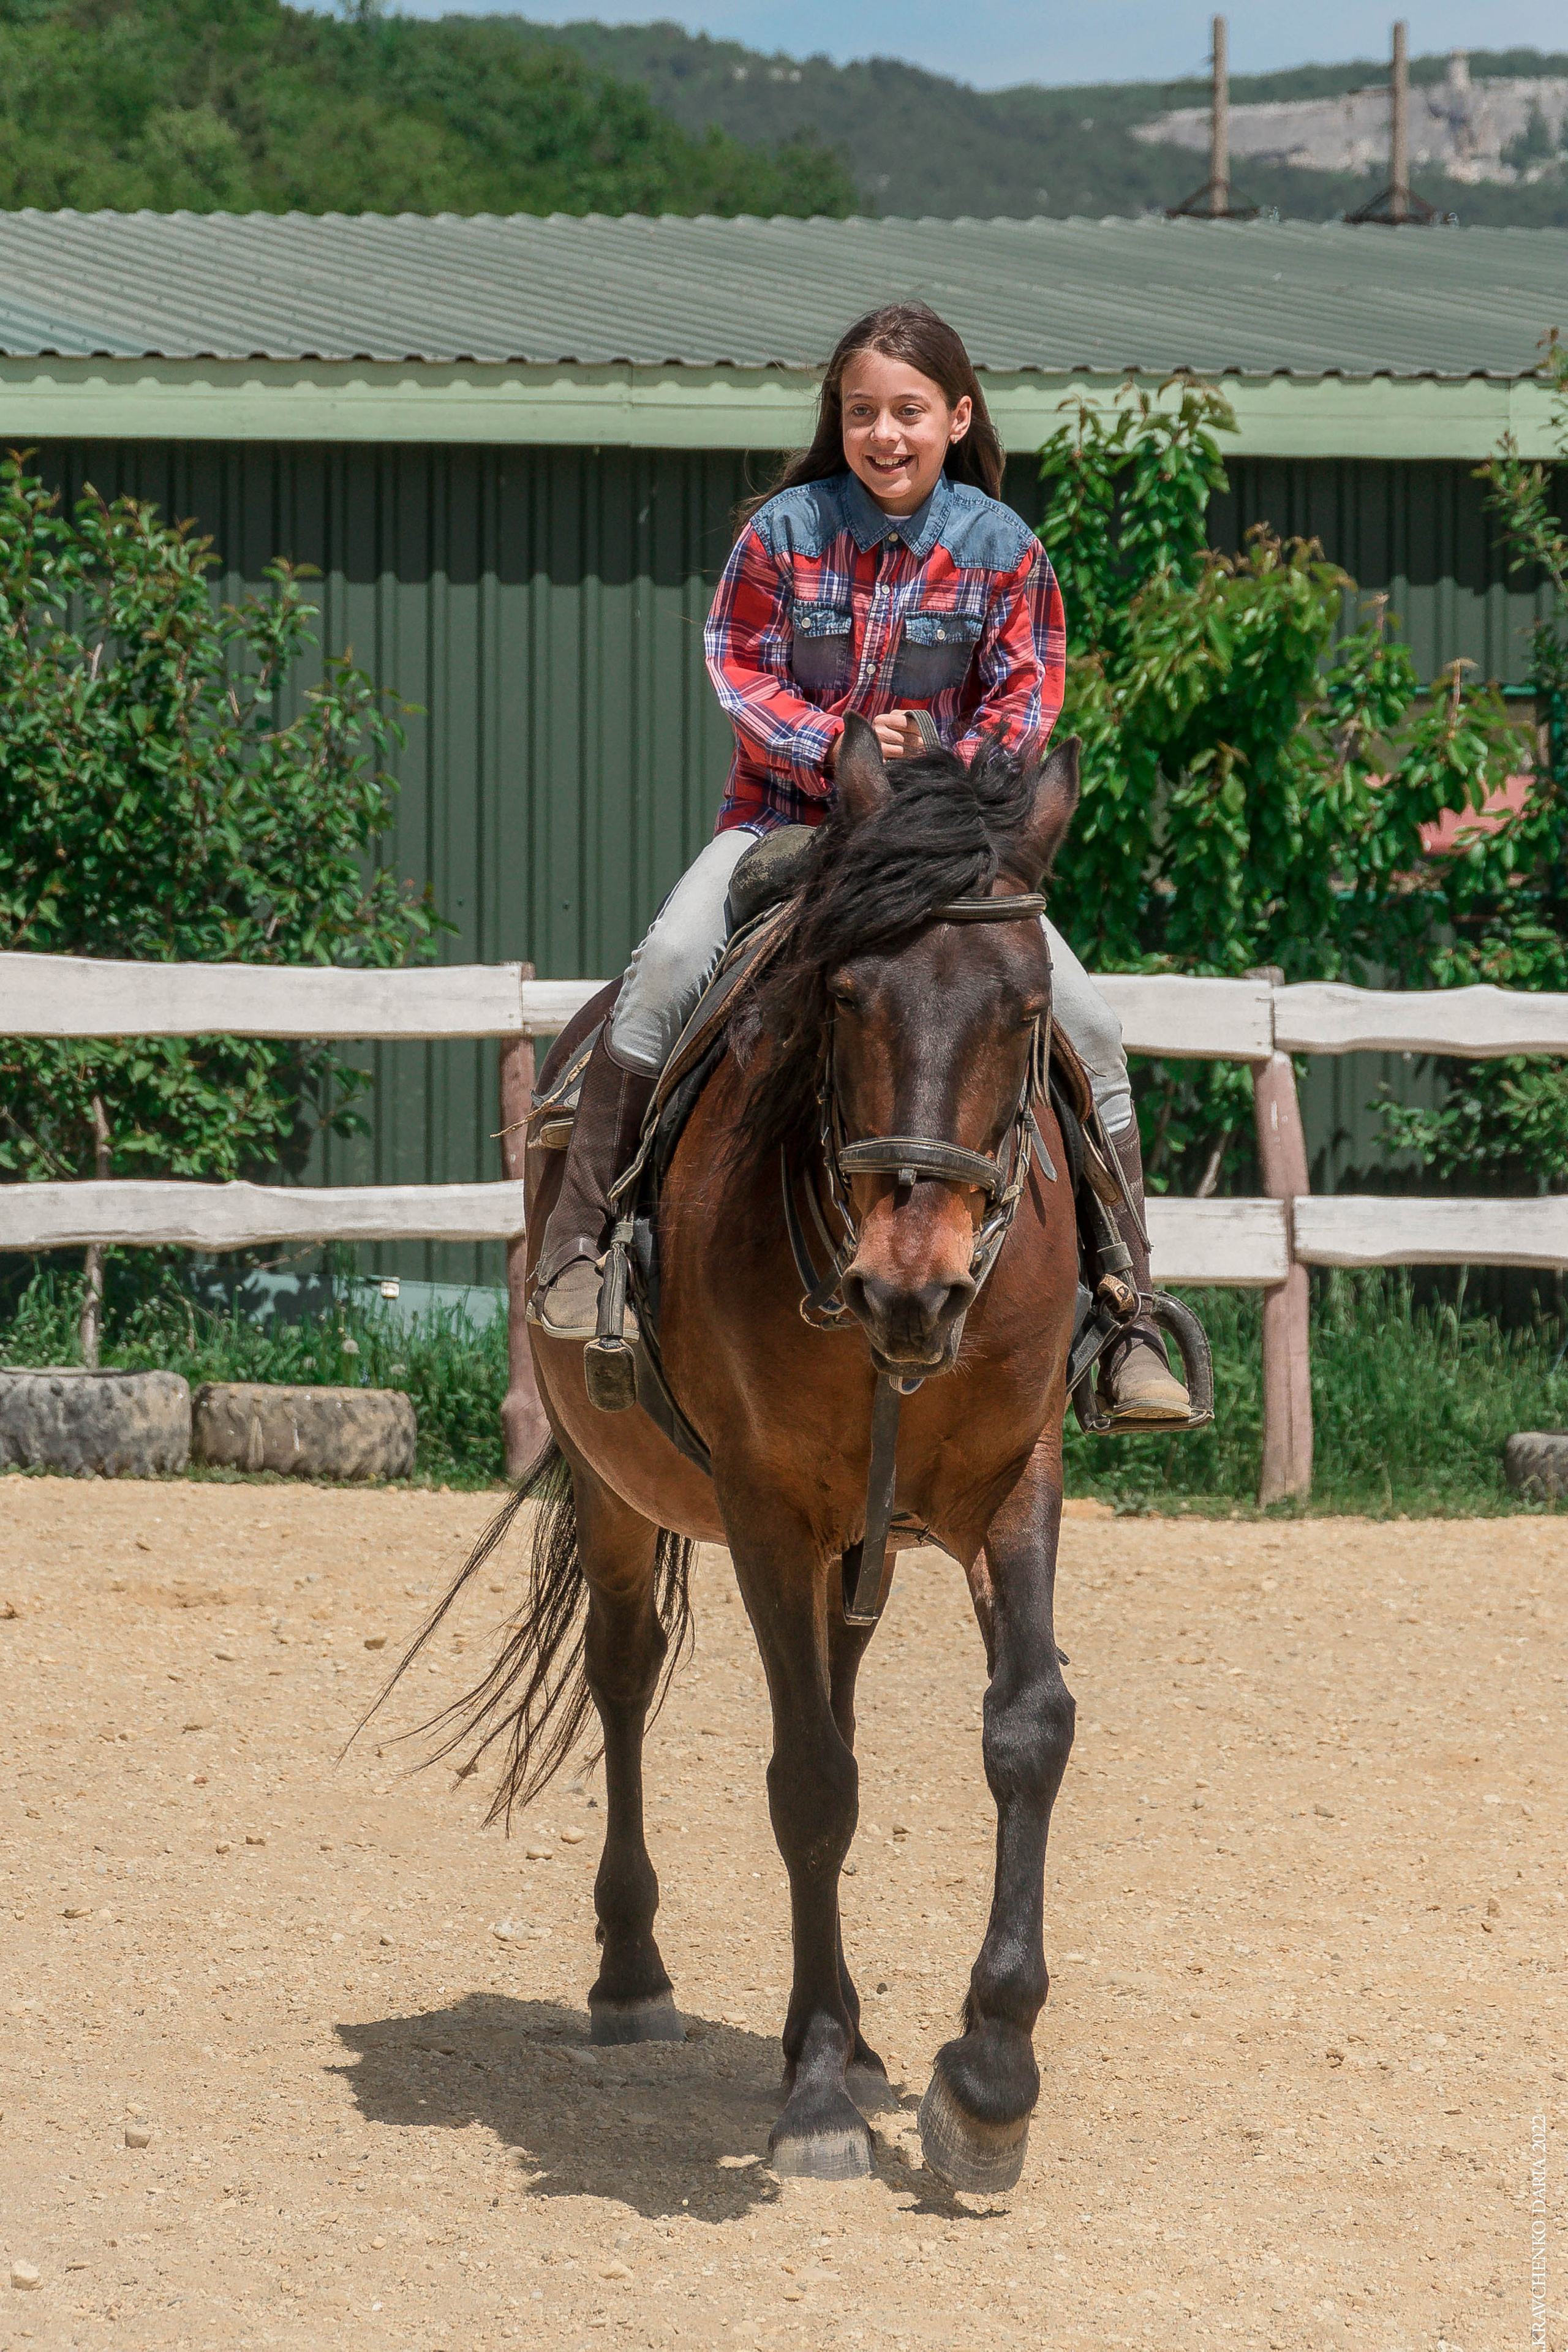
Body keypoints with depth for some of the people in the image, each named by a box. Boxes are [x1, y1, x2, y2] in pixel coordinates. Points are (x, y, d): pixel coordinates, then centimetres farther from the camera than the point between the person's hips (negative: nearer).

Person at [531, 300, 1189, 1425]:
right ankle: (580, 1246, -17)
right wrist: (837, 743, -19)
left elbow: (1026, 701, -1)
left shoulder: (1001, 546, -3)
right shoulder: (785, 530, -5)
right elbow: (740, 674, -3)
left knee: (1086, 1024, -12)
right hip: (788, 813, -1)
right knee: (669, 964, -28)